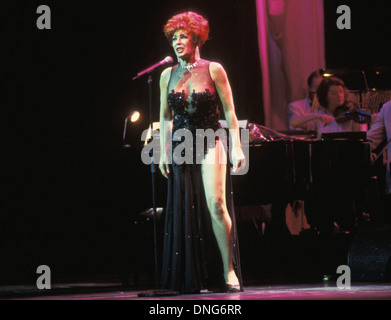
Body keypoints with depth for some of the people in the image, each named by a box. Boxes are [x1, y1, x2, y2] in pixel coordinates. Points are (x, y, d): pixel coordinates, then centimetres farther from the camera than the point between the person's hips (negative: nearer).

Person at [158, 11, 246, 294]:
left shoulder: (213, 70, -3)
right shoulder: (168, 75, 7)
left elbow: (230, 112, -2)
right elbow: (165, 117, 14)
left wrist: (236, 148, -8)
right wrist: (164, 152, 8)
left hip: (210, 145, -4)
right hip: (181, 148, 4)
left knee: (216, 204, -17)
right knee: (186, 211, 1)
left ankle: (229, 271, -10)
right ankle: (195, 278, 7)